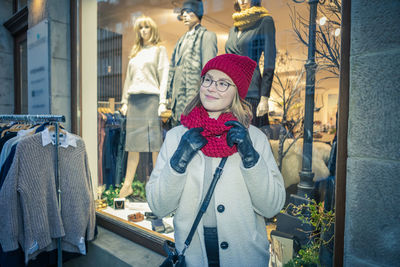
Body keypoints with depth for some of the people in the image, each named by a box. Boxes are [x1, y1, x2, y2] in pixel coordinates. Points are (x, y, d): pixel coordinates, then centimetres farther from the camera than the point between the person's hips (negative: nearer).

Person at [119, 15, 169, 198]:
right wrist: (125, 101, 14)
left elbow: (164, 76, -1)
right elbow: (128, 78, 22)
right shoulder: (135, 52, 23)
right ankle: (127, 185, 9)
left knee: (154, 142, -5)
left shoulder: (159, 50, 8)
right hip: (134, 99, 5)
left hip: (151, 98, -5)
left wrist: (162, 102, -12)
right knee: (133, 143, 4)